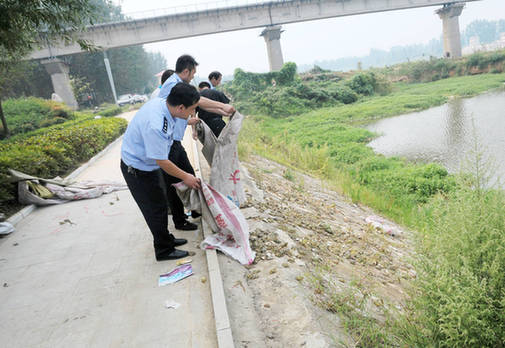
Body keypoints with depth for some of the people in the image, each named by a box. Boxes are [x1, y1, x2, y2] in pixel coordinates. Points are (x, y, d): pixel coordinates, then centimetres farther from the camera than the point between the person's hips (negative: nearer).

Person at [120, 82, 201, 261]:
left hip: (147, 164, 9)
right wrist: (185, 177, -15)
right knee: (155, 209, 5)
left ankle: (165, 239, 40)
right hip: (138, 170, -9)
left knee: (161, 204, 21)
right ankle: (164, 250, 24)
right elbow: (162, 161, -28)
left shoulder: (161, 102, -11)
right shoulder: (155, 126, -38)